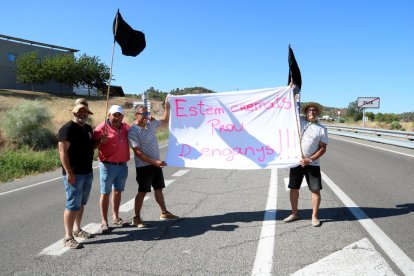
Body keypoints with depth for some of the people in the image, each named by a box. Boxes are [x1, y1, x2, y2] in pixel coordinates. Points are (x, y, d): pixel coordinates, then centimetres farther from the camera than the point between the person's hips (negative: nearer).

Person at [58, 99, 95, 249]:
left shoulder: (88, 128, 13)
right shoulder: (67, 128, -13)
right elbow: (62, 151, -18)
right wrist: (69, 172, -23)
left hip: (87, 172, 8)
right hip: (74, 173, -8)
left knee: (81, 203, 16)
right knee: (72, 205, -5)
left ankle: (77, 229, 30)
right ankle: (68, 237, 2)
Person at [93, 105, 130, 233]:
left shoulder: (126, 127, 8)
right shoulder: (102, 127, -10)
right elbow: (94, 143, -15)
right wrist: (101, 141, -35)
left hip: (122, 165, 6)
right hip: (108, 165, -6)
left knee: (117, 191, 15)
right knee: (105, 193, 2)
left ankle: (116, 217, 28)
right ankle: (104, 221, 10)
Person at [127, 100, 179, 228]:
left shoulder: (151, 123, 4)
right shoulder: (133, 131, -17)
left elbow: (165, 121, 22)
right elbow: (137, 152, -22)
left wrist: (167, 107, 6)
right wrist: (154, 162, -27)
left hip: (156, 163, 7)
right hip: (144, 166, -7)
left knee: (159, 189, 16)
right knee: (142, 192, 1)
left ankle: (164, 213, 29)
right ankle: (136, 218, 14)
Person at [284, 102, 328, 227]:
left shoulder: (322, 129, 1)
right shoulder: (298, 121, 4)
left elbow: (322, 148, -2)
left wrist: (310, 159, -13)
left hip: (312, 164, -1)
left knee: (316, 189, -1)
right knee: (294, 188, 9)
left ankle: (314, 216, 13)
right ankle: (294, 213, 25)